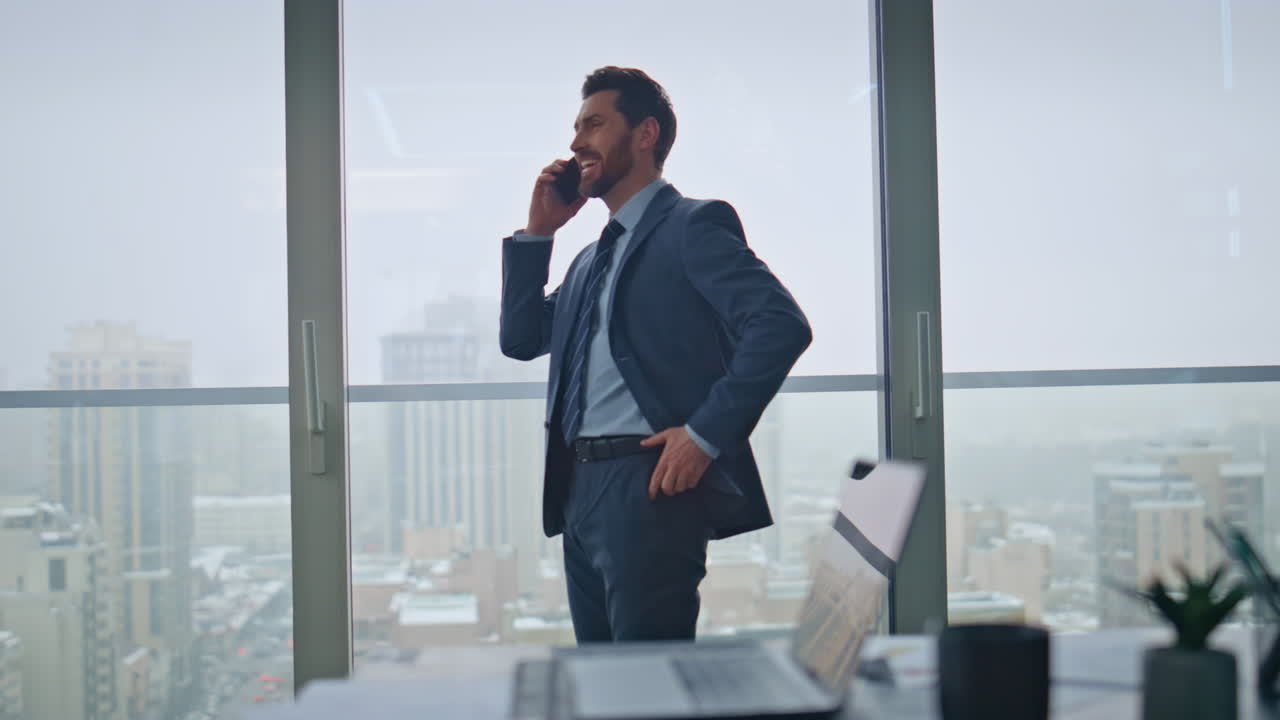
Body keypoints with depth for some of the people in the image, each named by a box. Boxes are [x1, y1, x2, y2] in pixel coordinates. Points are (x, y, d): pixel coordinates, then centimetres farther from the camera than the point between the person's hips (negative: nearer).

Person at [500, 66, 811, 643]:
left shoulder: (693, 224, -4)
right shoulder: (593, 258, 23)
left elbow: (782, 326, -16)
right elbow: (520, 339, 19)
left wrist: (707, 433, -19)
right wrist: (537, 232, 12)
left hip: (649, 485, -8)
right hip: (580, 487, 9)